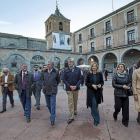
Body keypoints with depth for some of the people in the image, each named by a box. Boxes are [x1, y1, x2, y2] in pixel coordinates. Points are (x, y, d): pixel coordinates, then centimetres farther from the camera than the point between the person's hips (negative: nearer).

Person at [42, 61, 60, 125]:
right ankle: (52, 114, 38)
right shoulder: (44, 72, 3)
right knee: (48, 105, 16)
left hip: (53, 91, -4)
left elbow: (58, 81, 6)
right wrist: (45, 85, 12)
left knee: (52, 105, -5)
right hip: (46, 91, 4)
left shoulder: (56, 72, -7)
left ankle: (52, 120, 3)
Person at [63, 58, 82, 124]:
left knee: (75, 100, 19)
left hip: (76, 88, 2)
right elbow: (64, 79, -3)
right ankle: (71, 117, 6)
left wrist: (76, 86, -14)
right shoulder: (66, 70, -2)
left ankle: (75, 110, 46)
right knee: (70, 102, -3)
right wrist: (69, 86, -15)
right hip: (69, 89, -2)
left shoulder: (78, 69, -1)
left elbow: (80, 79, -1)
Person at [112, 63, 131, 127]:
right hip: (118, 94, -2)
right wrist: (122, 86, -16)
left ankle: (125, 121, 26)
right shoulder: (115, 76, -5)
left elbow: (130, 82, 7)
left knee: (125, 108, 6)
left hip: (125, 94, 2)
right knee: (118, 107, -4)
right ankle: (115, 115, 31)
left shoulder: (127, 75, 2)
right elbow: (113, 84, -8)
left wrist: (128, 87, -15)